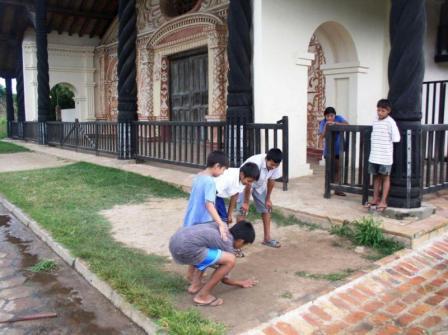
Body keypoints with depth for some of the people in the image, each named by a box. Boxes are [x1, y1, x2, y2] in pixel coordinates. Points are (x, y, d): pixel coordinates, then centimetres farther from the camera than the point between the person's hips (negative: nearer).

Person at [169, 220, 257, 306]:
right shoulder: (227, 246, 3)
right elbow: (224, 278, 14)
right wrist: (241, 283, 31)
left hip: (175, 242, 9)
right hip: (186, 249, -9)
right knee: (230, 260, -6)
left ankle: (195, 285, 23)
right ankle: (202, 296, 3)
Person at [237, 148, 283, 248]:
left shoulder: (275, 166, -25)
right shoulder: (255, 163, -41)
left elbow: (271, 181, -8)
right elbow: (248, 183, -30)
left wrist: (268, 199, 0)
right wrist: (246, 202, -20)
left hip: (260, 185, 6)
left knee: (266, 209, 5)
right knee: (243, 211, -12)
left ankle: (267, 238, 16)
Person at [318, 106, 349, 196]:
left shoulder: (339, 118, -9)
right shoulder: (323, 122, -9)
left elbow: (347, 124, -27)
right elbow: (321, 137, -16)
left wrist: (335, 123, -36)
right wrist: (326, 126, -27)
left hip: (338, 149, 0)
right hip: (328, 150, 0)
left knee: (337, 169, 4)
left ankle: (337, 189, 12)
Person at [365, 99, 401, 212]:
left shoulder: (390, 122, -11)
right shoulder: (375, 121, 9)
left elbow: (396, 139, -13)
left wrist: (385, 144, -5)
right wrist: (375, 146, 9)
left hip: (385, 156, -6)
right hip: (374, 155, 6)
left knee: (385, 177, 3)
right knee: (376, 176, 13)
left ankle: (383, 201, 8)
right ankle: (375, 199, 22)